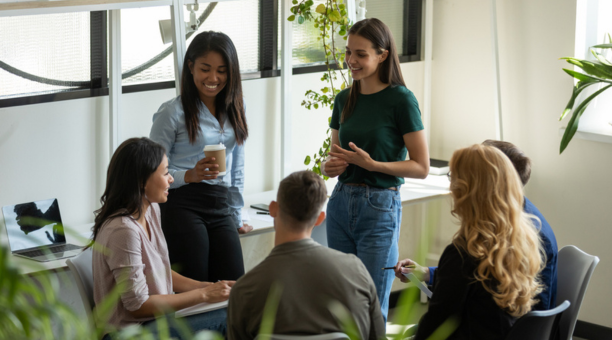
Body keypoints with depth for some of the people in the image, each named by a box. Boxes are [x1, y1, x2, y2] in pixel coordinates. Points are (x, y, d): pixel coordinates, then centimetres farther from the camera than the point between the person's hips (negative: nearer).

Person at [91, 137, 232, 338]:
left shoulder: (151, 210, 7)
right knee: (225, 320, -19)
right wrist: (203, 294, -14)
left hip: (156, 317, 9)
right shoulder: (123, 230, -22)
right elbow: (138, 305, -19)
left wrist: (209, 287, 1)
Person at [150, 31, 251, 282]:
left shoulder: (232, 111, 15)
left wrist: (236, 216, 21)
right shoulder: (172, 113, -3)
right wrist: (190, 175, -21)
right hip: (182, 207, -5)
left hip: (221, 209, 5)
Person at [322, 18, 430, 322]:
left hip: (379, 207, -6)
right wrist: (330, 166, -4)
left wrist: (371, 163, -19)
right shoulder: (344, 100, 9)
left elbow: (421, 167, -9)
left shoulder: (400, 99, -9)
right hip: (341, 202, 6)